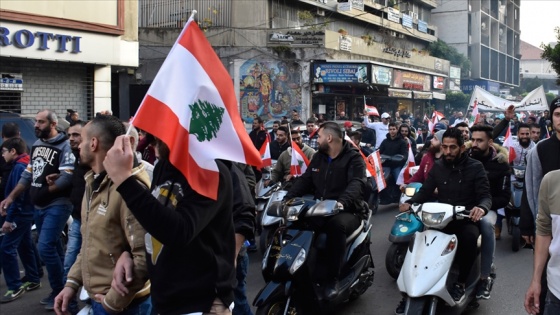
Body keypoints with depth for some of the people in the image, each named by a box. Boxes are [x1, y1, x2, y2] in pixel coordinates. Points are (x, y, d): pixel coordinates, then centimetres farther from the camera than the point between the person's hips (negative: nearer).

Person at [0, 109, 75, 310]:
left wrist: (45, 190, -17)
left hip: (57, 205, -8)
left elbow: (67, 177, -21)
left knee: (45, 247, -13)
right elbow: (28, 175, 16)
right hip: (39, 206, 8)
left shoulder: (64, 146, -12)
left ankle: (60, 293, 1)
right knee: (53, 248, 13)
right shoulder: (36, 145, 13)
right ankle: (59, 292, 23)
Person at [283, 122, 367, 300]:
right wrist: (288, 198, -8)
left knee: (336, 225, -39)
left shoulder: (353, 158, -6)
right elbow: (305, 180, 11)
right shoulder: (318, 157, 16)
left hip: (346, 211, -6)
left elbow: (357, 184, -22)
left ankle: (333, 279, -30)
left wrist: (342, 202, -43)